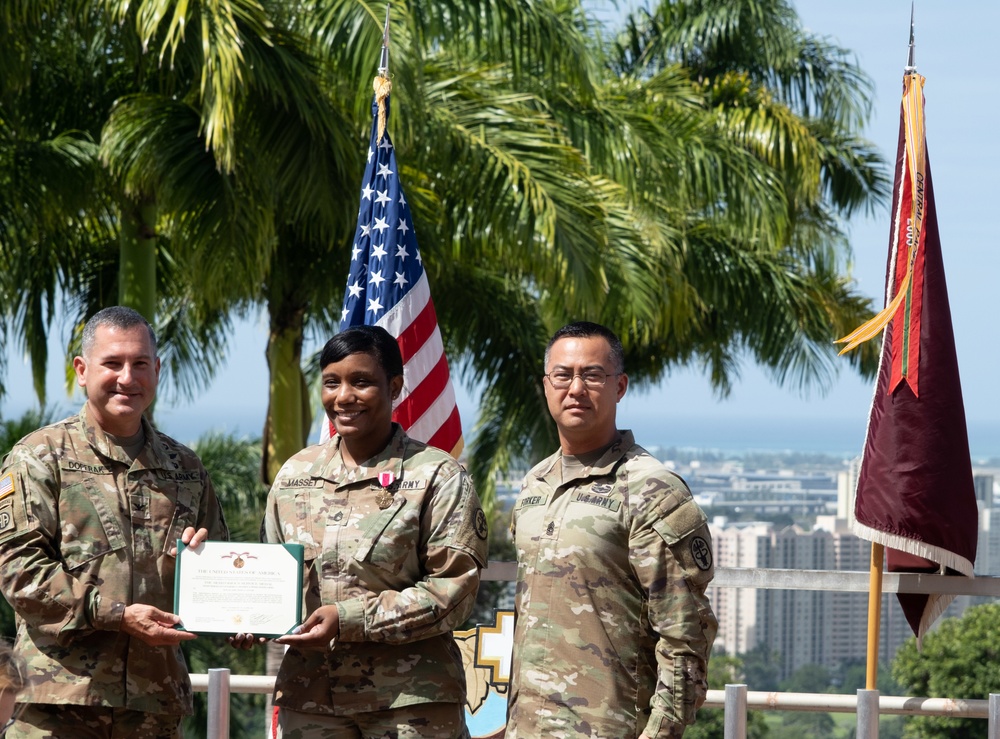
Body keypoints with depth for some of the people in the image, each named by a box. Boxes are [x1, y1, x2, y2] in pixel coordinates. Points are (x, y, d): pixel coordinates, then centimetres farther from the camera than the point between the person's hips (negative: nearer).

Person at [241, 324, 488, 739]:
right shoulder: (296, 474, 11)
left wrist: (349, 620, -17)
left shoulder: (436, 478, -3)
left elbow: (454, 587, -10)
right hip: (309, 699, 4)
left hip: (410, 702, -4)